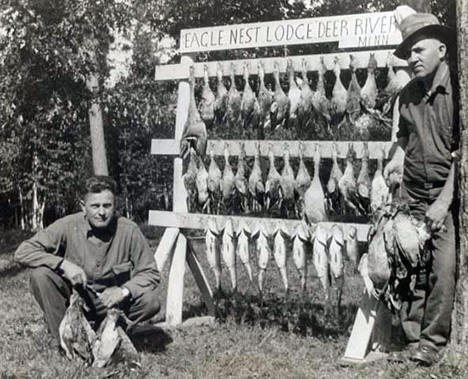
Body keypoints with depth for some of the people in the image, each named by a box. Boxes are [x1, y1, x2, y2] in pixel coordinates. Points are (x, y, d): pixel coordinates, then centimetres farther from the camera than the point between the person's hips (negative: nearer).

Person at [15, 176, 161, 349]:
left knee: (151, 302, -25)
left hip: (112, 301, 1)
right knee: (40, 274, -25)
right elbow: (22, 251, -17)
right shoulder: (68, 226, -14)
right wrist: (63, 263, -29)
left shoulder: (129, 230, -13)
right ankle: (61, 338, -11)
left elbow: (150, 273, -8)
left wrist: (124, 291, -26)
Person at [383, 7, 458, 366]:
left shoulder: (455, 89, -9)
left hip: (447, 194, -4)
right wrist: (398, 157, 2)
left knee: (443, 269, -7)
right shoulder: (408, 93, 7)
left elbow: (461, 151, -12)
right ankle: (411, 337, 12)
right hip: (414, 192, 4)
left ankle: (432, 341, 4)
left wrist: (444, 201, -15)